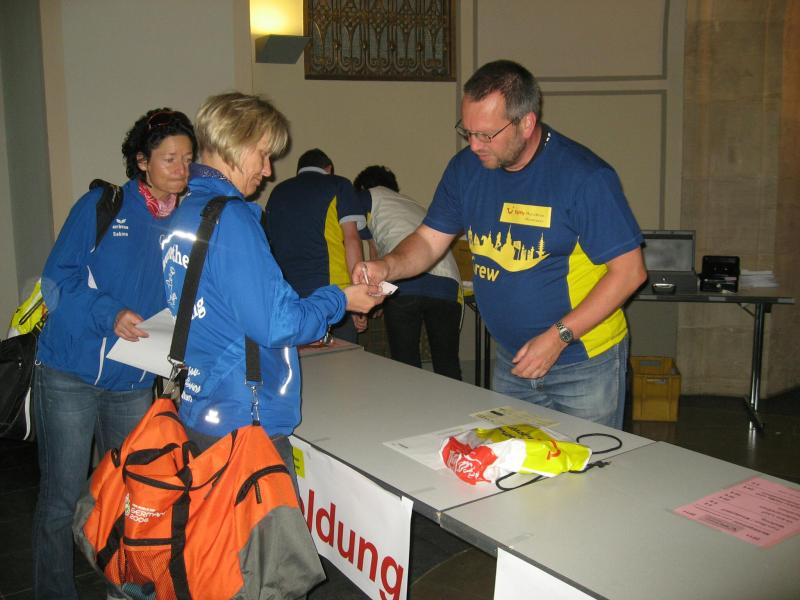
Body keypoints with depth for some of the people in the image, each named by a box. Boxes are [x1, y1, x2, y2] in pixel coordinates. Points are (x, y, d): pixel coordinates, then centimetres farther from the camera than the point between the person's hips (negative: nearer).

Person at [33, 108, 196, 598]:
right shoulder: (100, 207, -4)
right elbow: (57, 281, -8)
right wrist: (111, 314, -22)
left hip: (136, 381, 3)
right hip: (71, 374, -3)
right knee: (63, 496, 3)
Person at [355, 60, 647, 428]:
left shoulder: (585, 177, -20)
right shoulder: (467, 168, -2)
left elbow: (629, 271, -17)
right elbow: (429, 240, 3)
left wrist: (559, 335, -22)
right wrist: (387, 266, -19)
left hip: (584, 364, -5)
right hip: (511, 361, 5)